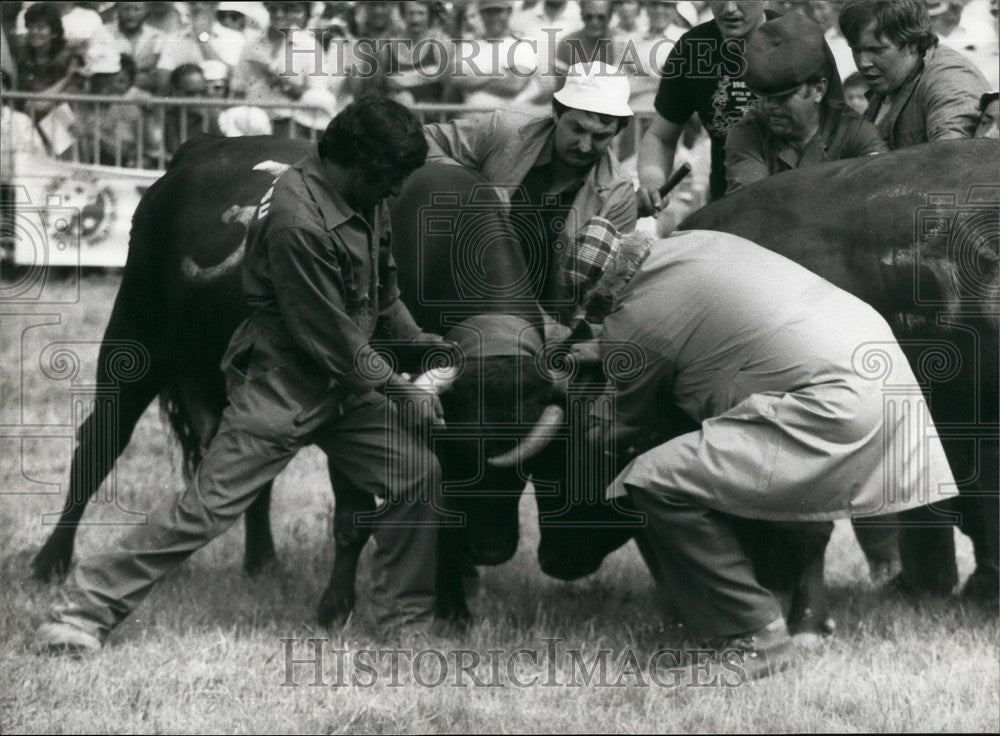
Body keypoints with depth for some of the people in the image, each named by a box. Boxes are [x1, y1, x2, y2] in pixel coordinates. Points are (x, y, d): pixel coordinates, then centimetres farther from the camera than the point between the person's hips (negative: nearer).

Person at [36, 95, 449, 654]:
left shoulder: (366, 200, 0)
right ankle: (88, 607, -3)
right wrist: (400, 392, -13)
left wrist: (416, 338, 6)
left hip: (346, 383, 8)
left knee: (420, 474, 1)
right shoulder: (299, 223, -28)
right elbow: (330, 336, -22)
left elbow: (383, 286, 18)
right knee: (210, 504, -9)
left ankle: (408, 621, 14)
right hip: (281, 387, -8)